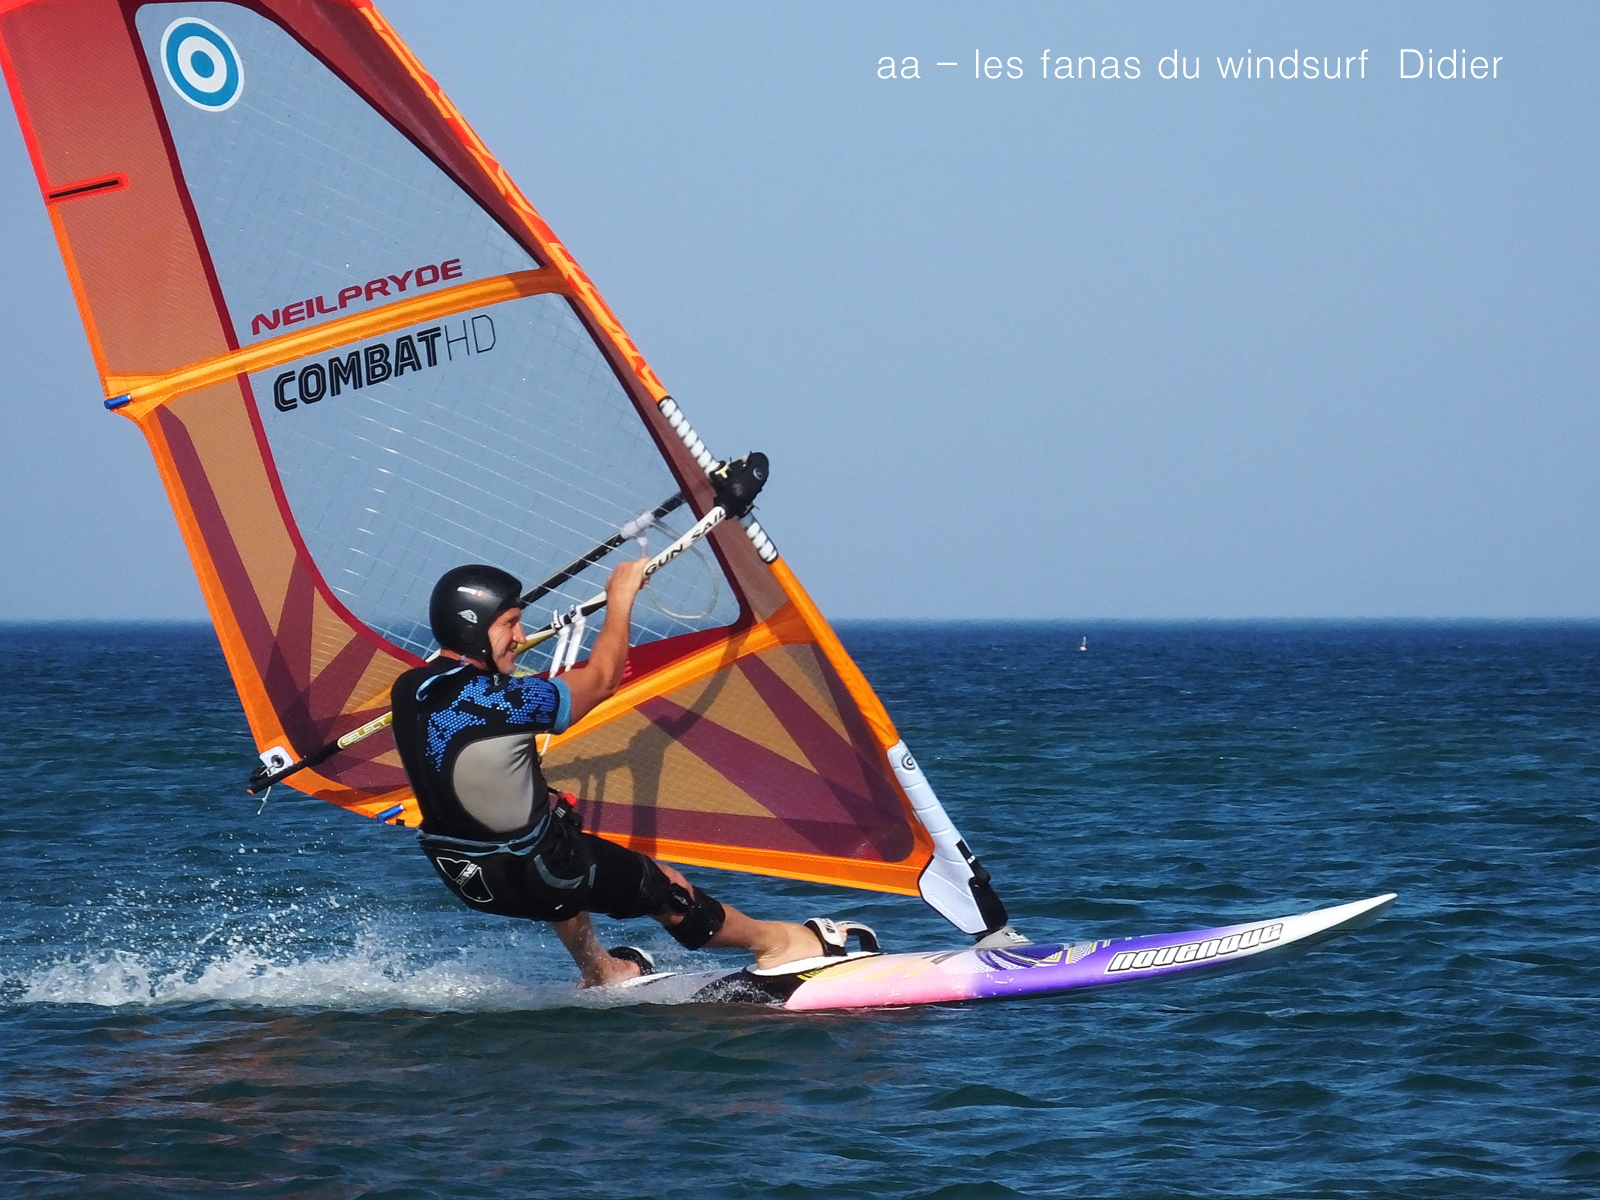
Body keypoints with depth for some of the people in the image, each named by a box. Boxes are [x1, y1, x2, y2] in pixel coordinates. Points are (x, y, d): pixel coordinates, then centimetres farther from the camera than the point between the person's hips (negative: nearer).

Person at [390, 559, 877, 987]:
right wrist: (619, 600, -4)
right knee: (665, 888, 12)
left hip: (462, 874, 8)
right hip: (530, 875, -8)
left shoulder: (407, 691, -8)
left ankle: (597, 970, 45)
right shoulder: (500, 703, -30)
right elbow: (602, 681, -16)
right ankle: (776, 942, 34)